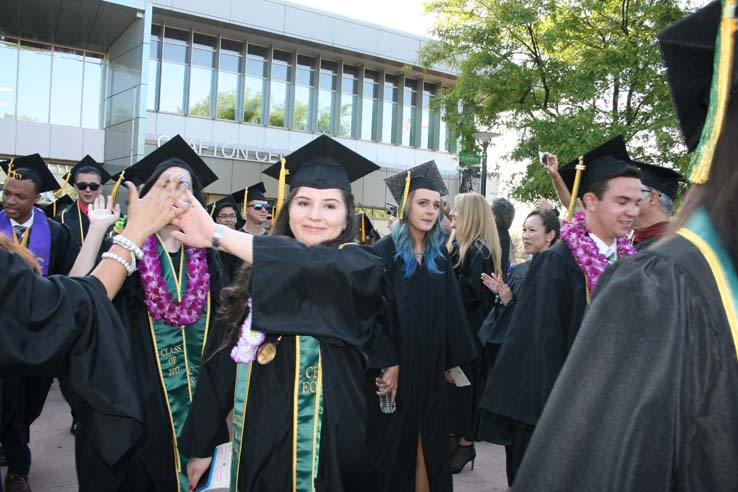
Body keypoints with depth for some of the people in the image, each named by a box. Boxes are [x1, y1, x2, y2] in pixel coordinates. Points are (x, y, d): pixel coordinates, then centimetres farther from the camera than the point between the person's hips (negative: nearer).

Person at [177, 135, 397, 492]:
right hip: (259, 437, 4)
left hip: (327, 437, -4)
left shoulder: (357, 264, -7)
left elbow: (316, 267, -30)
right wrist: (202, 444, 9)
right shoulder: (259, 273, 6)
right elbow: (231, 355, 8)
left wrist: (217, 235, -28)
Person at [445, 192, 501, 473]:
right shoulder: (459, 246, 10)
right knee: (451, 378, 13)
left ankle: (466, 443, 14)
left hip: (470, 329, -8)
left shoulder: (479, 250, -16)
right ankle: (453, 435, 24)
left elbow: (472, 291, -24)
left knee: (463, 382, 1)